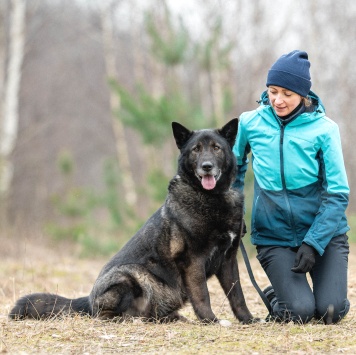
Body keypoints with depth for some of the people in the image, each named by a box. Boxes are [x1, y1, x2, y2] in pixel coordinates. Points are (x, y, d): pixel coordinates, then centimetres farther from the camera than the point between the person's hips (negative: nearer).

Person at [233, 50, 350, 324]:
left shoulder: (324, 129, -10)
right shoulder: (251, 123, -4)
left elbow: (338, 194, -9)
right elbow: (236, 166, 16)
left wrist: (313, 243, -16)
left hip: (323, 232, 0)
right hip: (274, 236, 0)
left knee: (331, 310, -15)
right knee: (300, 312, -17)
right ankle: (275, 298, 18)